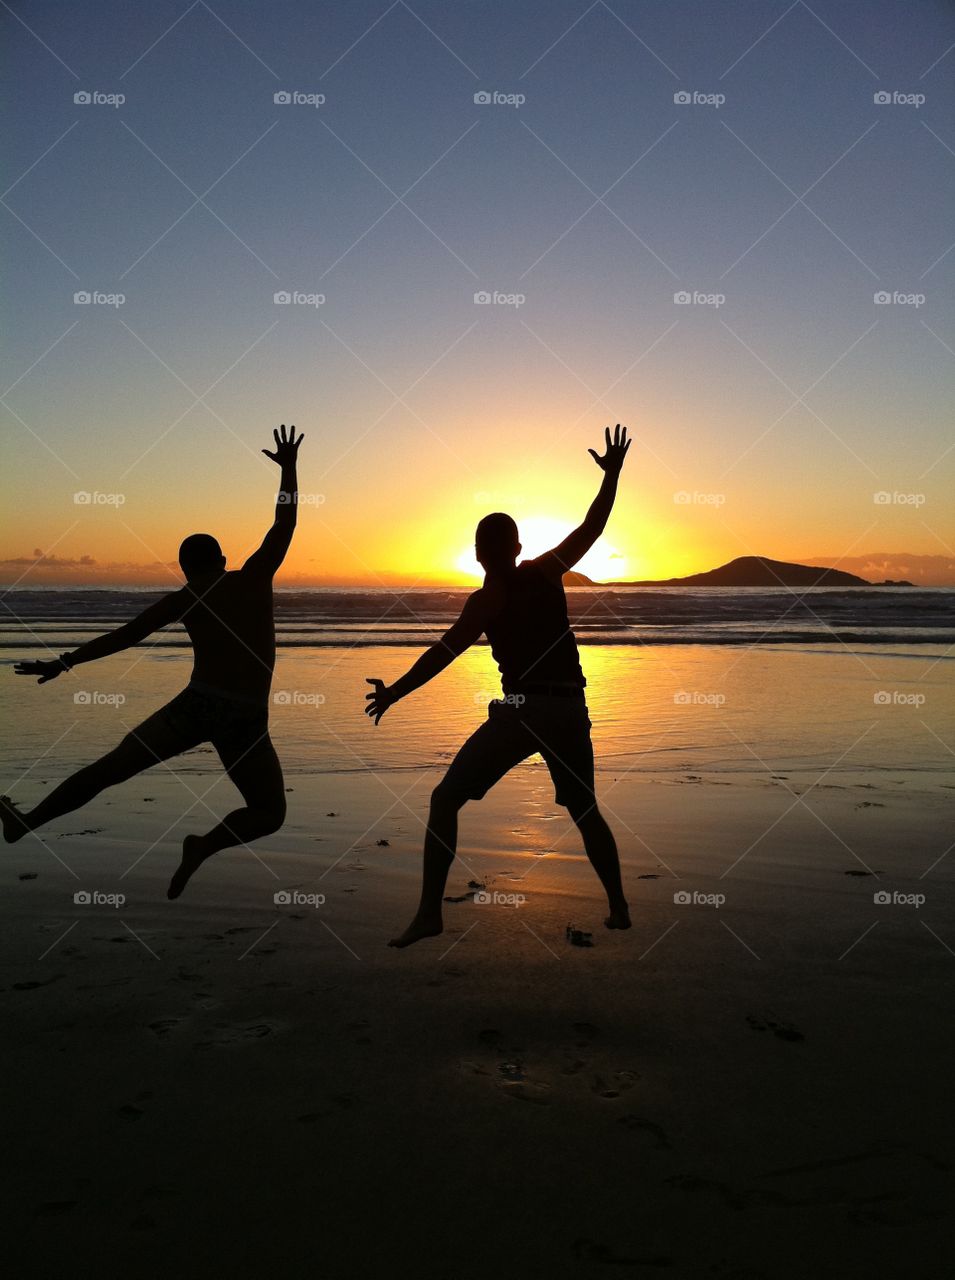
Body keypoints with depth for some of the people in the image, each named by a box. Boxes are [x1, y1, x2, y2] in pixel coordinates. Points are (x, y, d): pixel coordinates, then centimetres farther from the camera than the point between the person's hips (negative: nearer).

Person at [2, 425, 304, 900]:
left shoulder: (182, 599, 8)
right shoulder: (255, 576, 4)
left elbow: (124, 636, 10)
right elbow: (285, 524, 12)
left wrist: (64, 662, 19)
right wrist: (288, 466, 21)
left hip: (196, 704, 1)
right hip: (247, 720, -1)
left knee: (112, 766, 15)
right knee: (269, 814, 12)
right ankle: (207, 843, -11)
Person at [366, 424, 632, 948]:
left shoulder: (486, 600, -1)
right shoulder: (546, 570, 8)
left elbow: (444, 652, -10)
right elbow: (593, 527, 17)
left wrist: (394, 693, -9)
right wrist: (612, 472, 26)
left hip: (522, 709, -5)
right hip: (571, 709, 5)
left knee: (444, 801, 4)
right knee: (584, 811, 24)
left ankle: (429, 912, -4)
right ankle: (618, 908, 24)